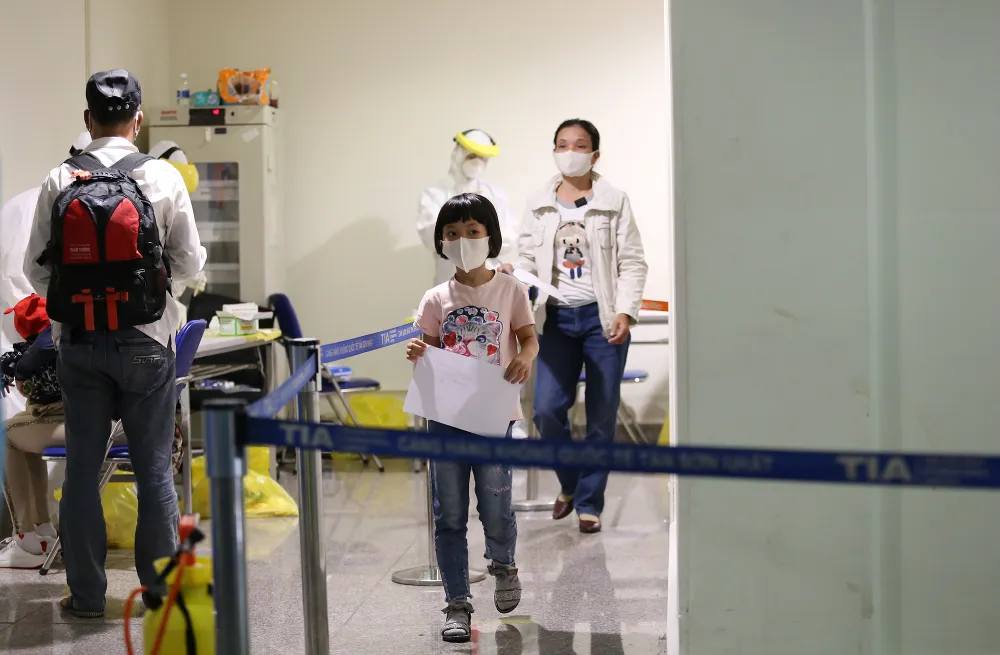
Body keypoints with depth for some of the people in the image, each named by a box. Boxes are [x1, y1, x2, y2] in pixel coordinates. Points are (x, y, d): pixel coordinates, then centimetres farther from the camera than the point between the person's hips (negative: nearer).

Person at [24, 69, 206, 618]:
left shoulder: (59, 181, -3)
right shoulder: (162, 177, -7)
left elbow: (36, 269, 0)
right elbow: (189, 262, -2)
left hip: (78, 342, 1)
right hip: (145, 341, -1)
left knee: (82, 468, 9)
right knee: (153, 468, 9)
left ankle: (86, 593, 14)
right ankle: (160, 584, 16)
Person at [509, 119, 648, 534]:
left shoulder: (614, 202, 1)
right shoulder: (538, 205, 8)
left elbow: (632, 263, -1)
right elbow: (527, 258, 9)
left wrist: (625, 312, -13)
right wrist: (514, 276, -14)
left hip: (602, 317, -2)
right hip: (556, 317, 2)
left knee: (602, 416, 2)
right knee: (546, 410, -6)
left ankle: (589, 502, 15)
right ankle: (569, 484, 21)